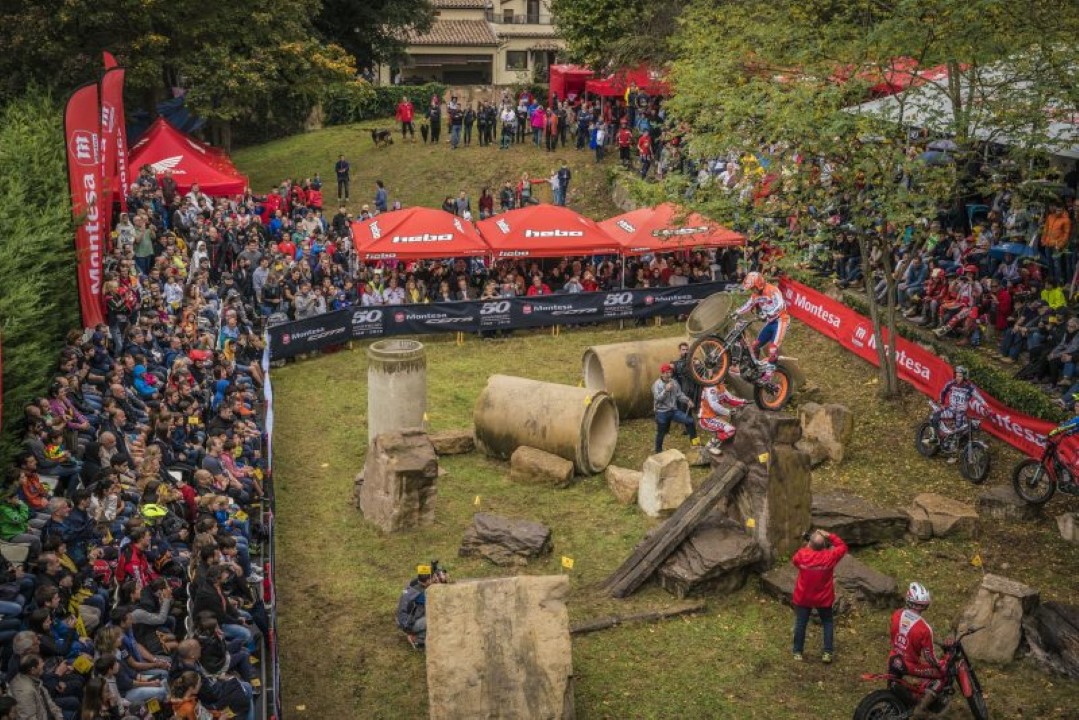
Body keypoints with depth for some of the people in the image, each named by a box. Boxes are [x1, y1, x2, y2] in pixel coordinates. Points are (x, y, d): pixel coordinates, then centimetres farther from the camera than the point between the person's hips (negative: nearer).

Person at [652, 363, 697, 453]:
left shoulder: (674, 382, 3)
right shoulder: (657, 384, -10)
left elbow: (680, 395, 2)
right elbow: (658, 398, -21)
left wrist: (688, 401, -15)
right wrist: (666, 390, -32)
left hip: (674, 410, 4)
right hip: (662, 413, -4)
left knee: (690, 421, -6)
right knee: (661, 433, 7)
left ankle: (695, 441, 9)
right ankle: (658, 451, 26)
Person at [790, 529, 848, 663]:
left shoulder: (802, 555, -21)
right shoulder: (829, 557, -22)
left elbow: (794, 561, 3)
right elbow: (843, 547, -4)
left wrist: (805, 547, 5)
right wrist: (829, 535, -6)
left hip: (803, 597, 0)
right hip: (823, 598, 0)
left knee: (800, 623, 17)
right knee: (828, 623, 21)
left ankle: (798, 652, 26)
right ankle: (828, 652, 20)